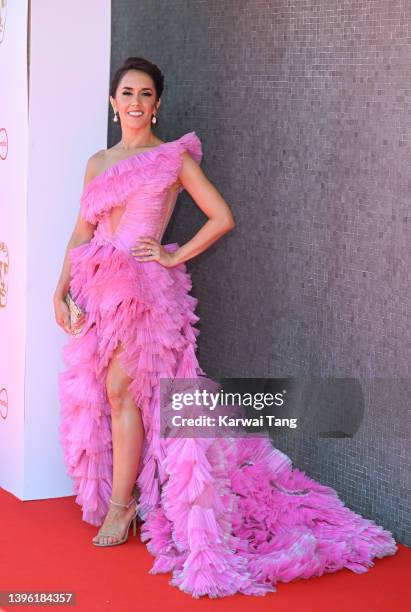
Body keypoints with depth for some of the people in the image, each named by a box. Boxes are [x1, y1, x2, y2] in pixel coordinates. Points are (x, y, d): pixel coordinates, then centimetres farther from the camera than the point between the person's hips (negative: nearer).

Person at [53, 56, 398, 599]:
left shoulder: (175, 158, 2)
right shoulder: (98, 163, 16)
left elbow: (222, 218, 0)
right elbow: (82, 232, 16)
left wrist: (174, 257, -4)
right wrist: (62, 287, 7)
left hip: (142, 285, -6)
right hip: (98, 287, 6)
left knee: (120, 388, -12)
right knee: (93, 392, 5)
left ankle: (121, 504, -4)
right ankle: (121, 496, 17)